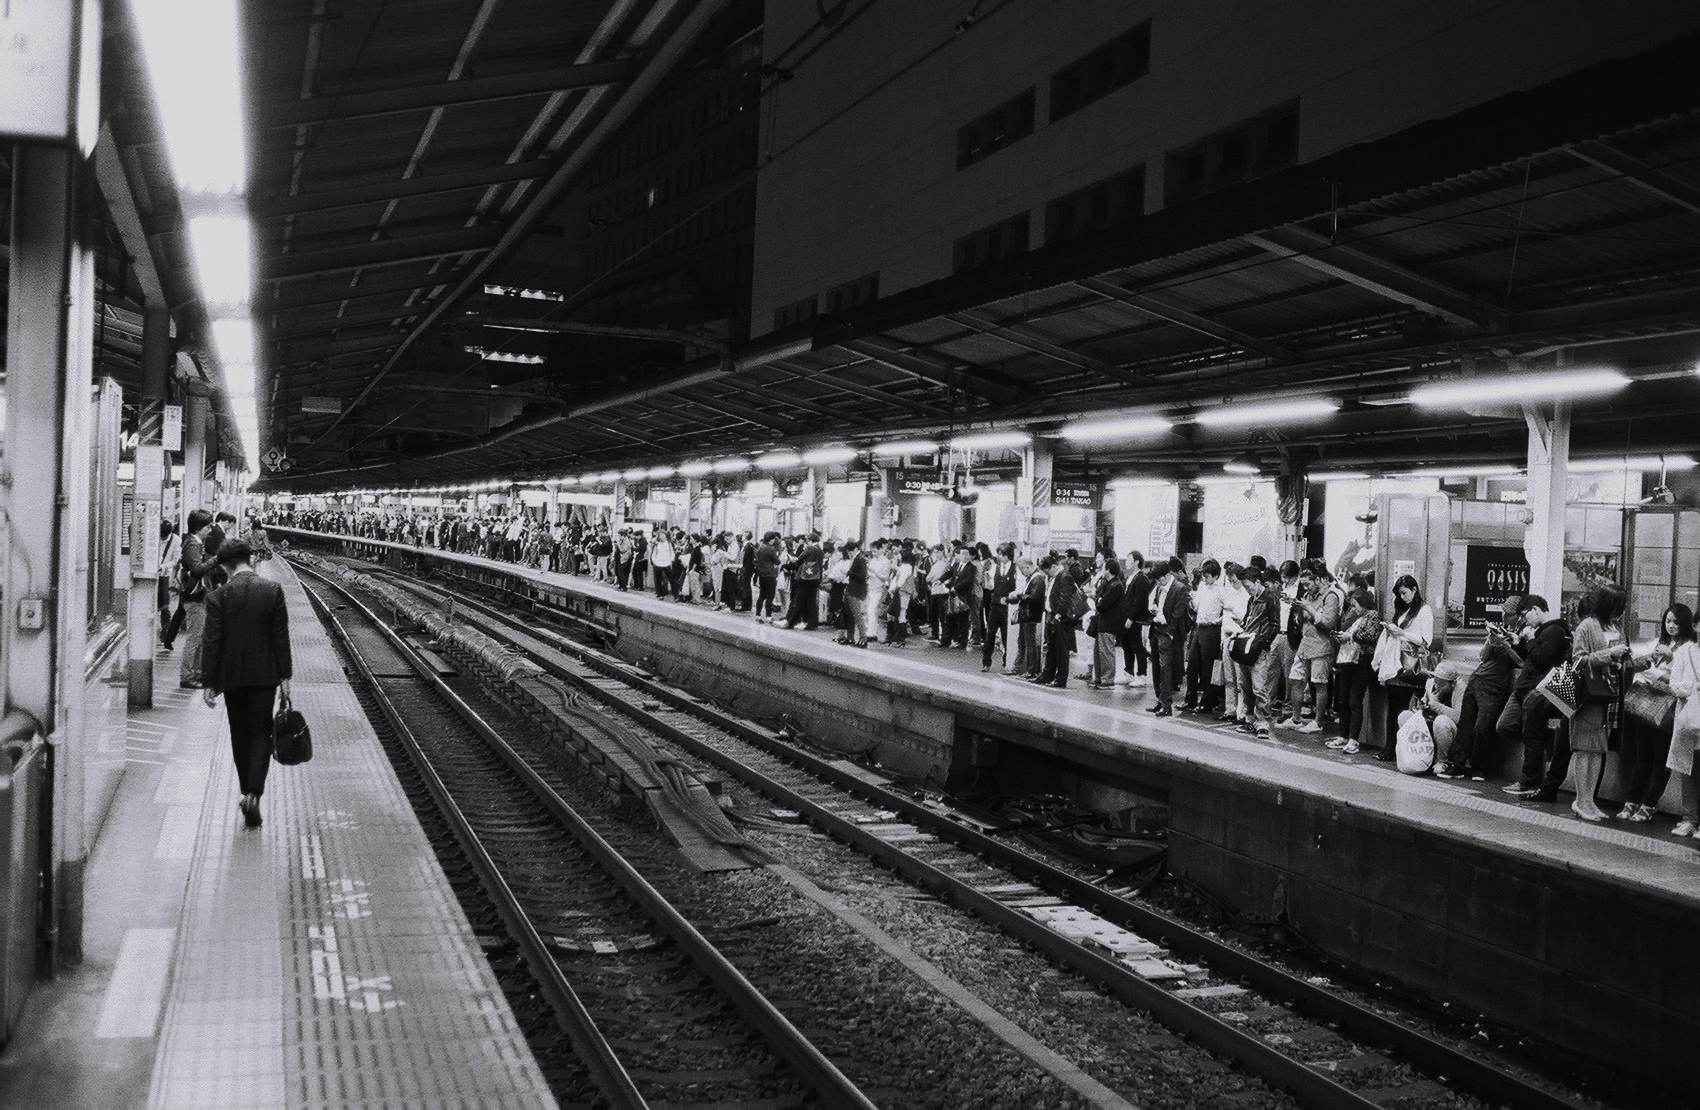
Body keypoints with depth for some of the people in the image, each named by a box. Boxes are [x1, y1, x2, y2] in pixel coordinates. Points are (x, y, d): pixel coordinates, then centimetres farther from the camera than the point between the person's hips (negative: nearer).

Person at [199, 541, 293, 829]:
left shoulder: (218, 597, -7)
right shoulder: (273, 591, -6)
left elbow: (212, 642, -6)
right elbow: (281, 637, -4)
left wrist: (209, 682, -1)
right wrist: (285, 676, 2)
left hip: (232, 676, 1)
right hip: (264, 675, 0)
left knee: (240, 735, 15)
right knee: (261, 733, 4)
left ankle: (247, 791, 23)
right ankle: (253, 793, -12)